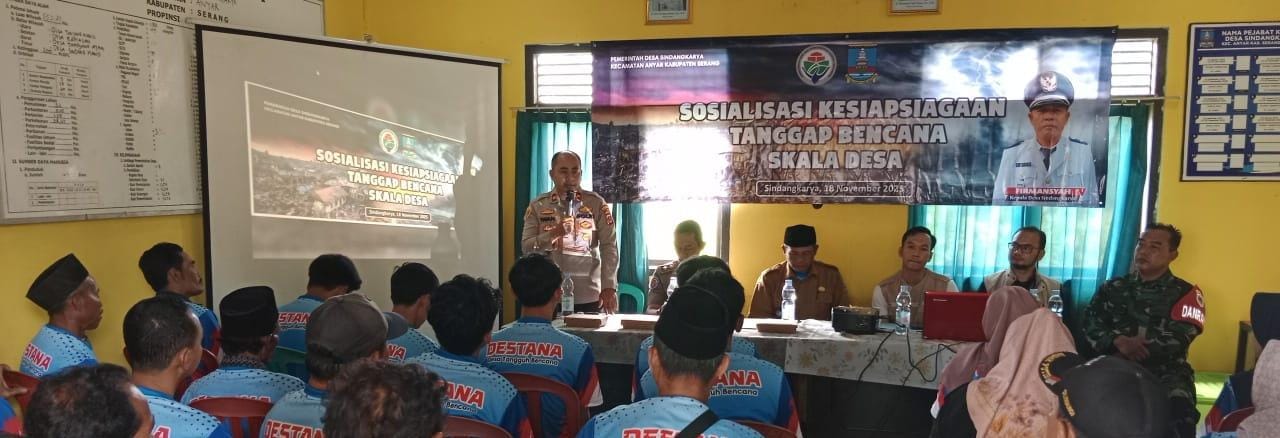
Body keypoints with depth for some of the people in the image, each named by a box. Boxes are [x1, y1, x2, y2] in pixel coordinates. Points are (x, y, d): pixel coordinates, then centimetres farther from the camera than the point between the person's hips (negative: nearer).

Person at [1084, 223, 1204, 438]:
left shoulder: (1185, 293, 11)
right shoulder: (1113, 288, 18)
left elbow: (1179, 337, -4)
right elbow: (1090, 325, 6)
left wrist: (1134, 346, -11)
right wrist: (1119, 341, -14)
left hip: (1165, 369, -1)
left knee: (1179, 409, -36)